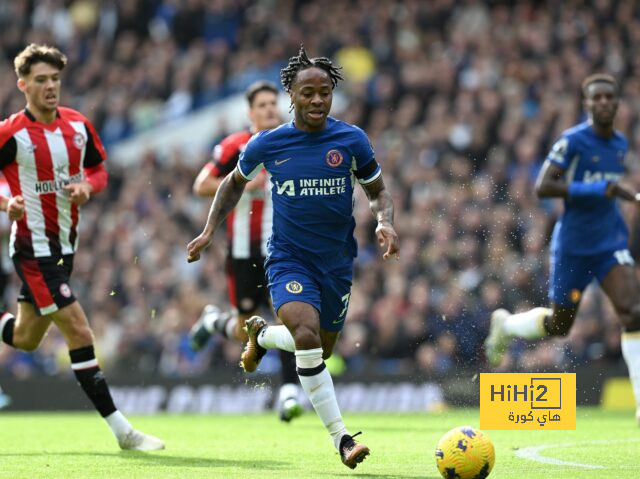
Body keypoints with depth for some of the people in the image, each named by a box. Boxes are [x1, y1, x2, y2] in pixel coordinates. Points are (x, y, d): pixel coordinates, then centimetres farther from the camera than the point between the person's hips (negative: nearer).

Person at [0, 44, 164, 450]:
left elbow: (99, 170, 14)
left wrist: (87, 187, -8)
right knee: (79, 333, -12)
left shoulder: (79, 125, 3)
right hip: (34, 248, -7)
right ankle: (122, 430, -11)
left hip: (66, 245, 7)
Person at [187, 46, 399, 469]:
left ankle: (262, 334, 48)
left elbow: (378, 191, 8)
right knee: (306, 335, -27)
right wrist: (210, 230, 7)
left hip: (337, 260, 3)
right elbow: (235, 183, 15)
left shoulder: (352, 140, -5)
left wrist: (385, 222, -13)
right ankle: (341, 438, -23)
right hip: (288, 258, -3)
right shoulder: (267, 144, -5)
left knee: (321, 350, 14)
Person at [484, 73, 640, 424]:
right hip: (573, 246, -5)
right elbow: (543, 187, -22)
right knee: (559, 324, 9)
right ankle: (505, 324, 41)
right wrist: (593, 190, -27)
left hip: (610, 243, 5)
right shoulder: (573, 141, -14)